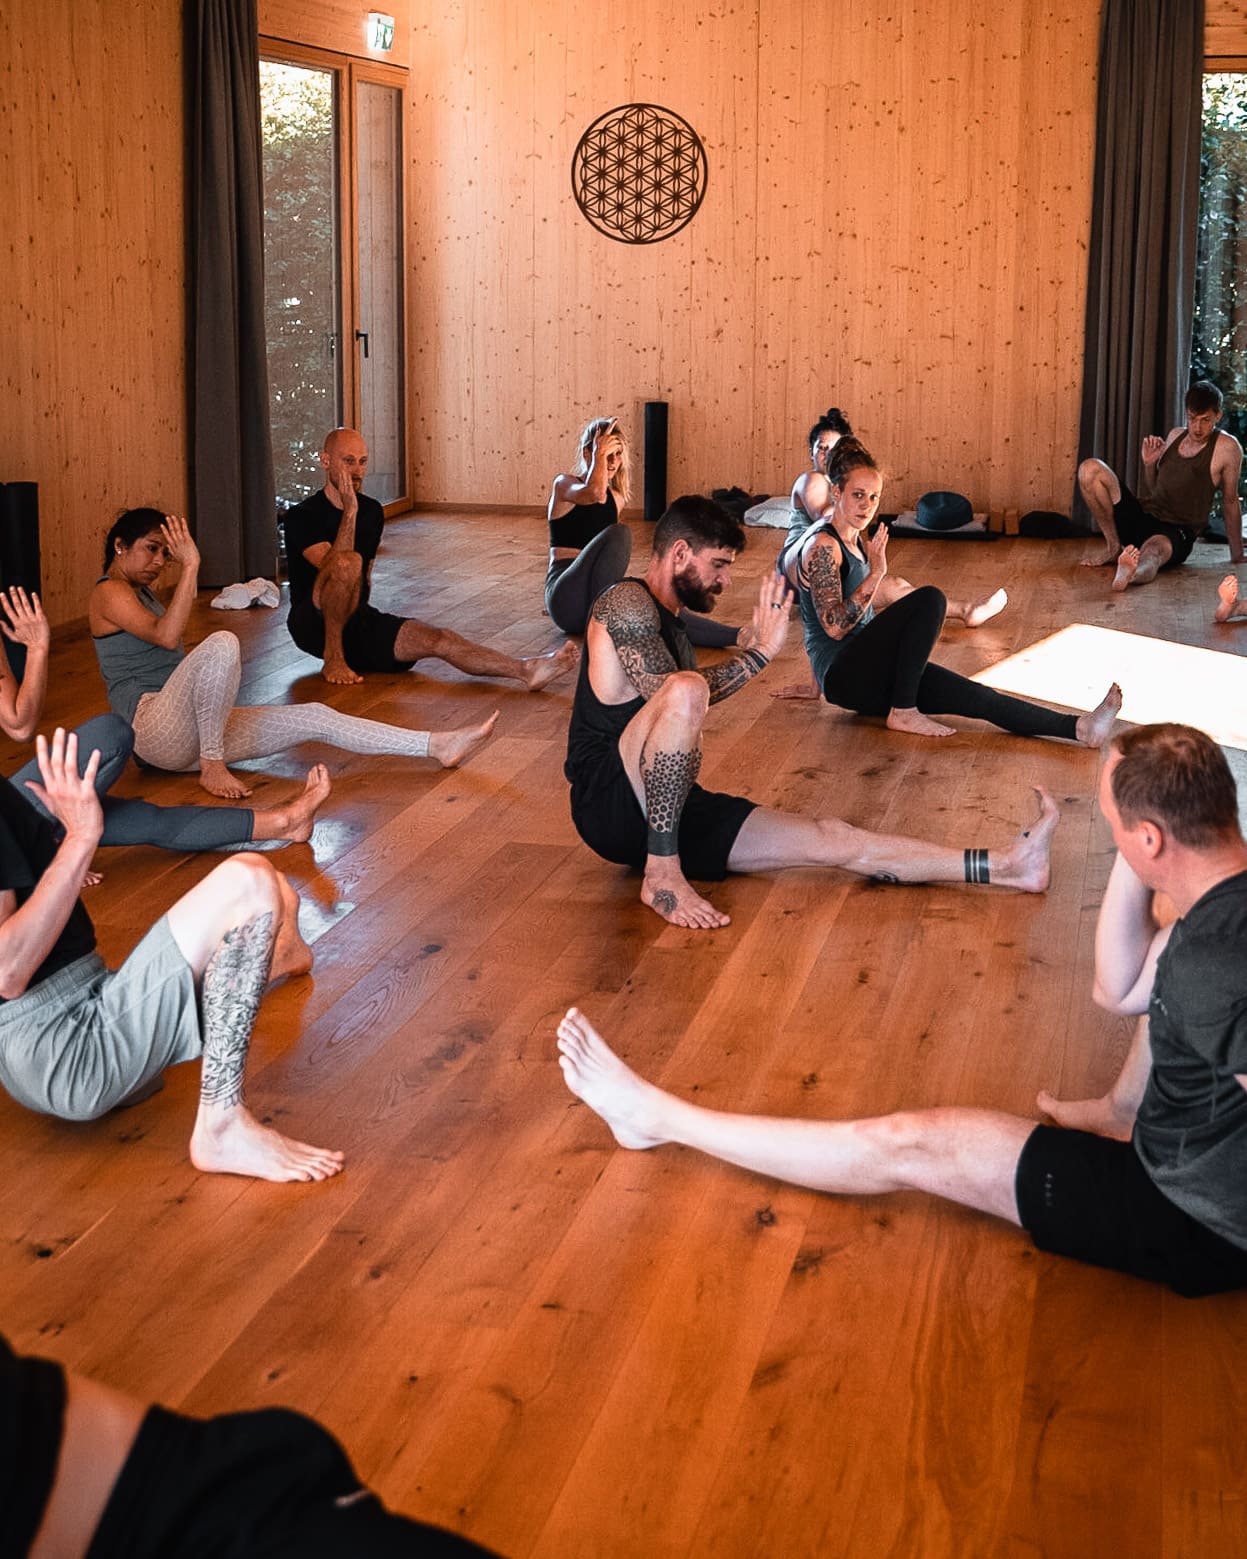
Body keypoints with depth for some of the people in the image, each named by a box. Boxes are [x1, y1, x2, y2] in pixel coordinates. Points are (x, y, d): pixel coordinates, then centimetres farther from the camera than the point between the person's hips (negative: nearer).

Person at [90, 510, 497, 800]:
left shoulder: (141, 592, 25)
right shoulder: (109, 593, -4)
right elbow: (165, 635, -22)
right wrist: (190, 566, -21)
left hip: (185, 738, 9)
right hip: (151, 725, -9)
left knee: (315, 718, 0)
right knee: (221, 643, -35)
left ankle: (438, 745, -4)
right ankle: (212, 766, -22)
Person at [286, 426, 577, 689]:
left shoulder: (372, 512, 12)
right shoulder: (302, 515, -9)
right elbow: (333, 565, -24)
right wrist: (350, 512, -21)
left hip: (357, 618, 6)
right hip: (313, 622, -5)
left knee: (438, 639, -18)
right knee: (348, 561, -35)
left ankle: (526, 670, -33)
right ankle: (333, 658, -22)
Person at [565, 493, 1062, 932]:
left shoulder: (671, 631, 24)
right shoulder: (627, 601, -7)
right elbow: (667, 696, -20)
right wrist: (759, 654, -11)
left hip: (666, 809, 9)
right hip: (610, 801, -9)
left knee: (829, 839, 0)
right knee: (683, 693, -37)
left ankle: (1004, 867, -2)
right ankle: (662, 875, -28)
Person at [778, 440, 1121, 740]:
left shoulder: (856, 540, 16)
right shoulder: (822, 546, -13)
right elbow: (835, 626, -23)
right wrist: (875, 574, -26)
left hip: (866, 675, 9)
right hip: (842, 674, -9)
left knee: (974, 696, -7)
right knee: (929, 599, -25)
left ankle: (1079, 728, -16)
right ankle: (903, 712, -20)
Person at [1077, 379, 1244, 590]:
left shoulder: (1227, 447, -3)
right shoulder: (1175, 435, 14)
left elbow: (1230, 501, 1)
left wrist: (1237, 555, 4)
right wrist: (1149, 464, 1)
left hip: (1176, 533, -6)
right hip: (1142, 515, 6)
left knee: (1153, 551, -44)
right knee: (1090, 469, -10)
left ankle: (1129, 573, -82)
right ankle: (1114, 547, -3)